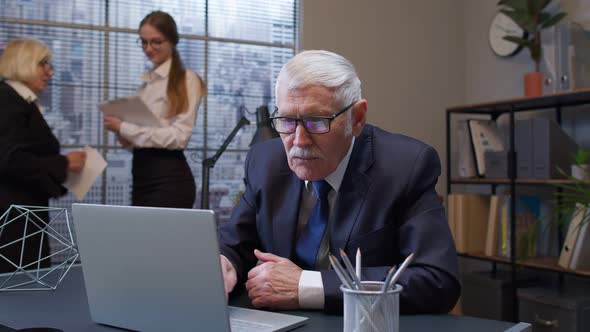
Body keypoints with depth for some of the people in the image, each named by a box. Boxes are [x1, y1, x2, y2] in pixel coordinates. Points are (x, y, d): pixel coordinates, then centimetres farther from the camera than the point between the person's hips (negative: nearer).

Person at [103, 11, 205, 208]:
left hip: (169, 178, -6)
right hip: (142, 174, 6)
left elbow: (179, 136, -14)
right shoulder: (147, 81, 15)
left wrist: (124, 128, -13)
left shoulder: (186, 80, -4)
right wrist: (123, 135, -3)